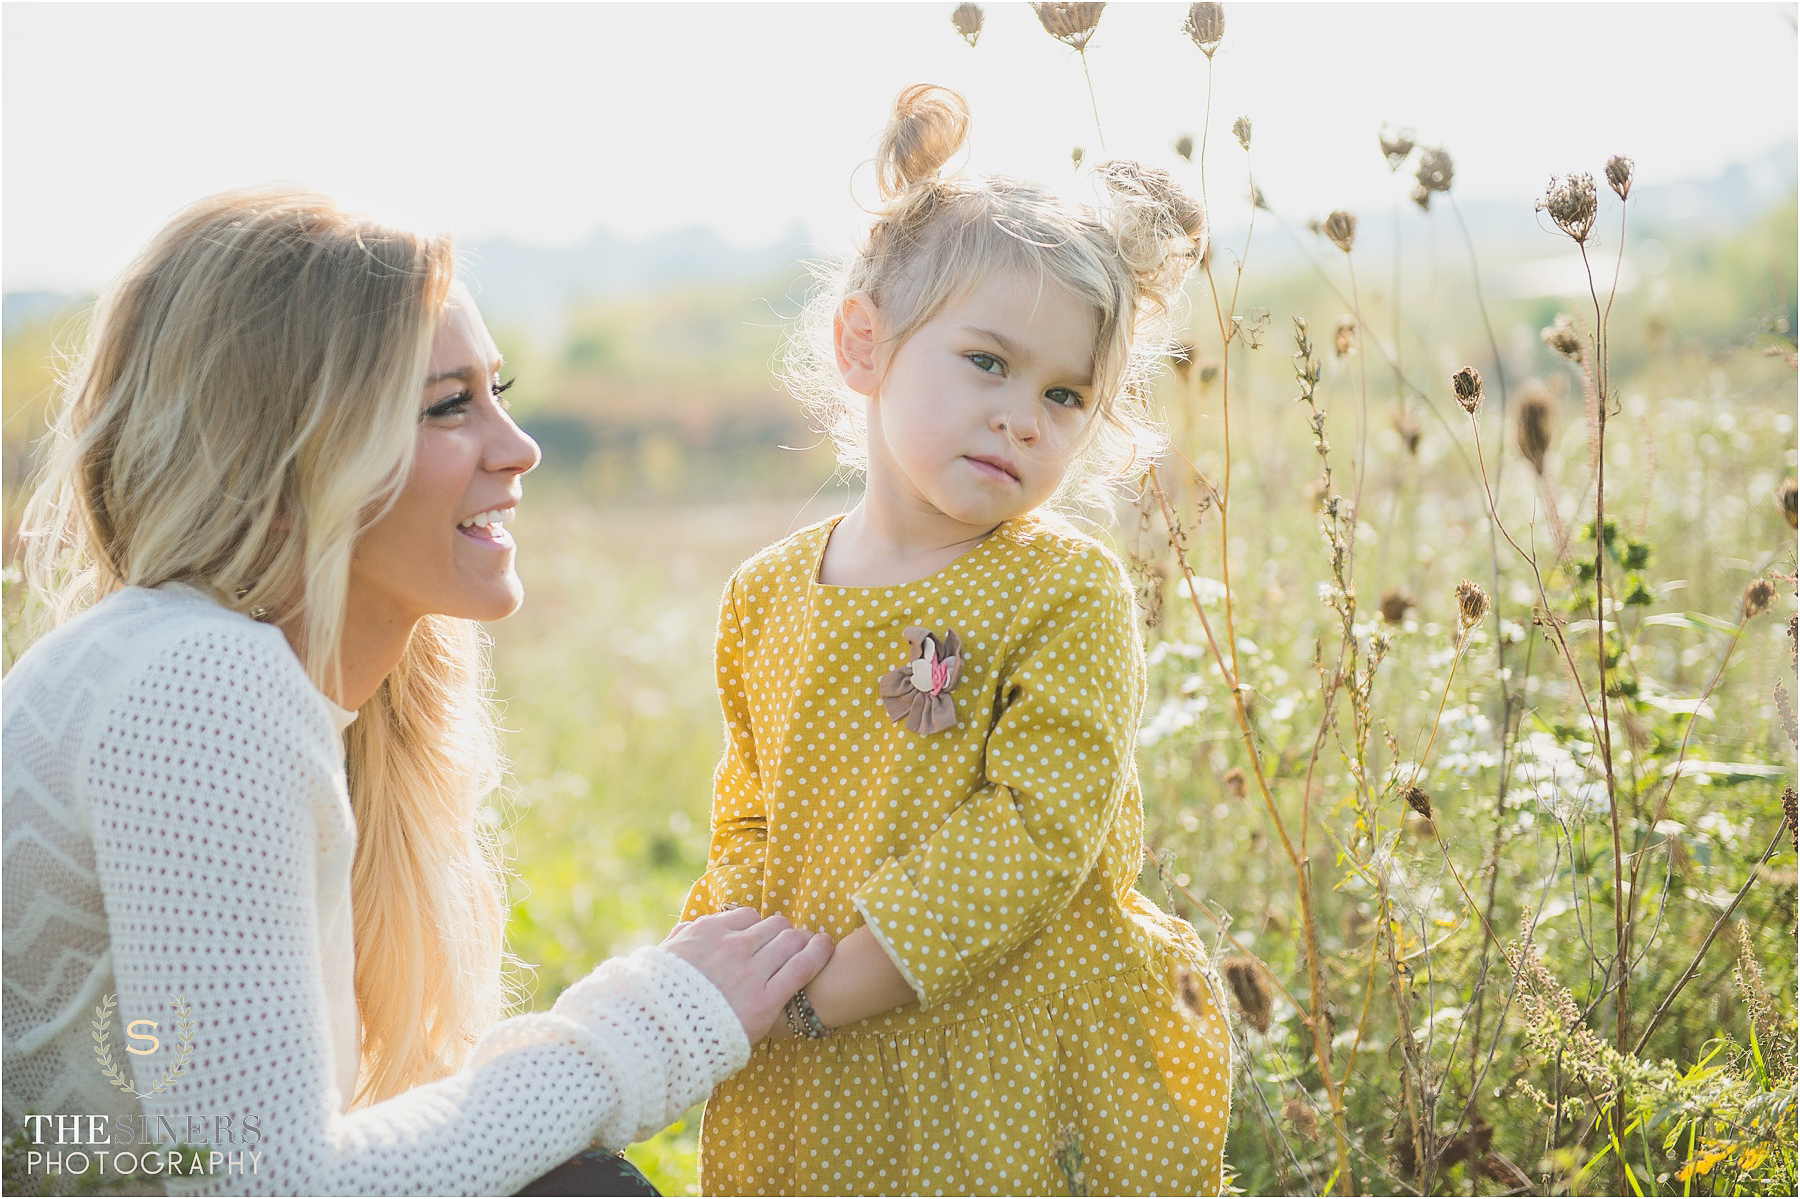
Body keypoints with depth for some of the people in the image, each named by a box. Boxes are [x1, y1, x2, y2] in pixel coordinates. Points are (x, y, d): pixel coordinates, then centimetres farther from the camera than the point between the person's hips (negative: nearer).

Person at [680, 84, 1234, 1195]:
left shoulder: (1069, 591, -10)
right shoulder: (765, 599, 3)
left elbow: (1037, 831, -19)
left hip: (1030, 1091, -3)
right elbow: (750, 825, 12)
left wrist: (827, 984, -22)